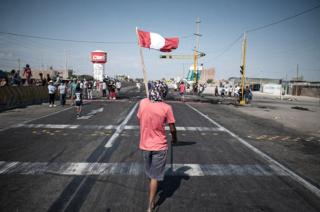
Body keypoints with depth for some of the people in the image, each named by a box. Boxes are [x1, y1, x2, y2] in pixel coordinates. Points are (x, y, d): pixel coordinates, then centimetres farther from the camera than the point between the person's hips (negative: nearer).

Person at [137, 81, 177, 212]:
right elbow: (172, 129, -9)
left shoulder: (142, 103, -8)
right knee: (155, 177, 8)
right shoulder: (166, 108, -17)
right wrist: (174, 138, 11)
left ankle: (151, 194, 51)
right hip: (159, 146, -4)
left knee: (150, 174, 27)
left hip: (145, 145, 4)